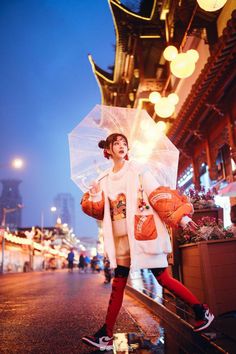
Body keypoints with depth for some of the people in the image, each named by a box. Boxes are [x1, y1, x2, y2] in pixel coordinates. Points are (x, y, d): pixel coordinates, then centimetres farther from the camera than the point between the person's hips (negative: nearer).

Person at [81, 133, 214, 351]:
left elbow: (158, 196, -5)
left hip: (144, 233, -4)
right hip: (122, 238, 4)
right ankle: (106, 335, 13)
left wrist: (181, 216, -13)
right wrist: (94, 196, -7)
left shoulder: (138, 170, 0)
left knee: (163, 278, 0)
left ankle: (202, 311, 18)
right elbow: (100, 210, 12)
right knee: (117, 285, 6)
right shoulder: (105, 180, 12)